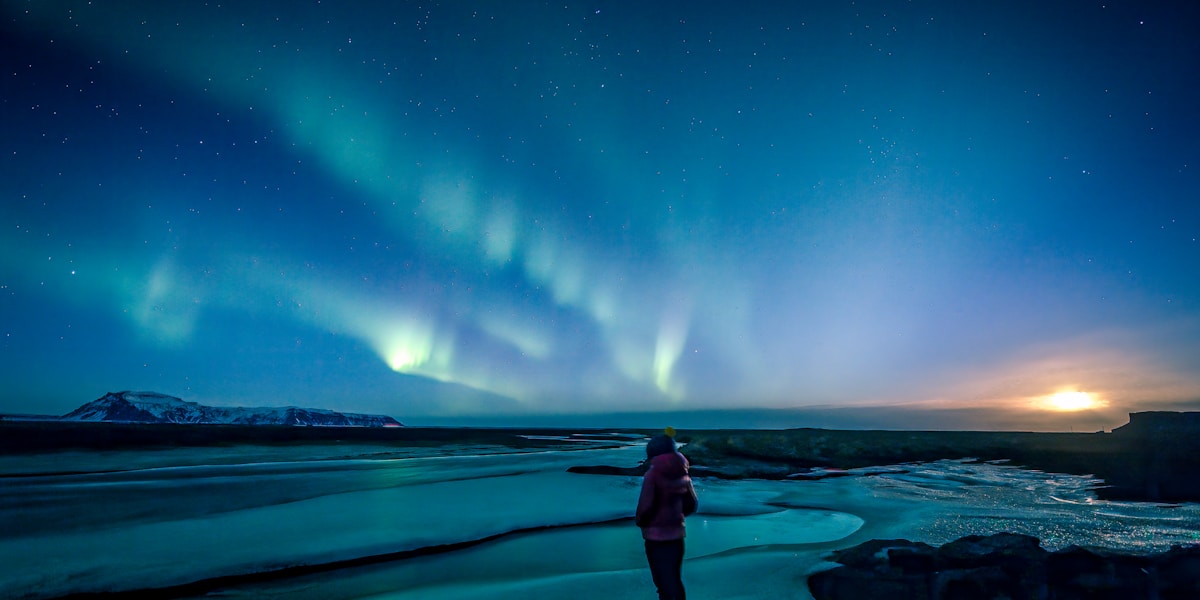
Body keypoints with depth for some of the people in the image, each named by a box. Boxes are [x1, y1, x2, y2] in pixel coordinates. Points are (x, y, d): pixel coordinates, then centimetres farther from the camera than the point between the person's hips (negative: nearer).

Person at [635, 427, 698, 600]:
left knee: (667, 586, 1)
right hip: (677, 535, 6)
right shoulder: (681, 473, 0)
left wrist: (640, 521, 0)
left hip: (656, 537, -6)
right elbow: (691, 504, 7)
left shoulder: (653, 474, -19)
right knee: (673, 580, 20)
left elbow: (646, 507, -20)